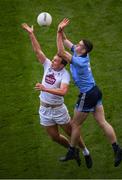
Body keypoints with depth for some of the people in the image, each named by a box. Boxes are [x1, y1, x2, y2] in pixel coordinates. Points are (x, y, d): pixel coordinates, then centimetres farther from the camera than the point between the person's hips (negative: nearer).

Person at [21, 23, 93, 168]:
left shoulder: (64, 74, -19)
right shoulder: (48, 66, -3)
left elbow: (63, 91, -34)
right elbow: (37, 50, -5)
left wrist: (45, 89, -40)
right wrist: (31, 34, -12)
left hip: (58, 109, -5)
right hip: (44, 109, 5)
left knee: (71, 133, 8)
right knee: (55, 137, 12)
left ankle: (86, 153, 31)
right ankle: (73, 151, 37)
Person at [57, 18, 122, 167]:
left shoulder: (79, 61, -24)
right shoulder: (81, 54, 1)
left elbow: (61, 53, -30)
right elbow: (65, 41, 9)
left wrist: (59, 33, -26)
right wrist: (61, 31, -8)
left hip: (87, 96, -9)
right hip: (95, 91, 9)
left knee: (76, 124, 7)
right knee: (102, 122, 9)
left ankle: (71, 152, 21)